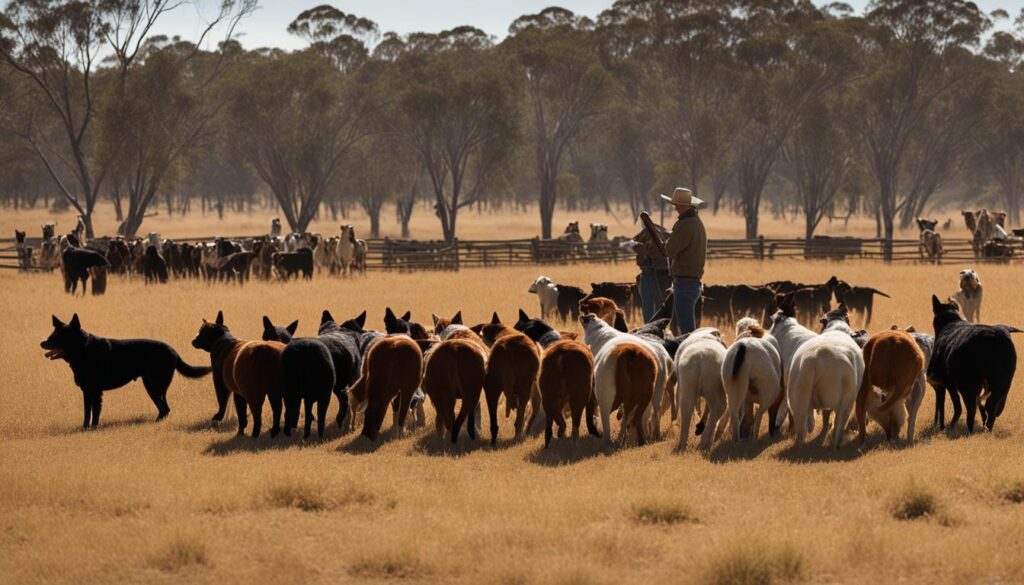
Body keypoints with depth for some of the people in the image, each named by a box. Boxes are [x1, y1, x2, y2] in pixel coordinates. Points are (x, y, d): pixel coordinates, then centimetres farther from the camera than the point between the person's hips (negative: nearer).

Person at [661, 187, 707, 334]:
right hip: (695, 282, 10)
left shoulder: (684, 226, -17)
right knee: (690, 329, 16)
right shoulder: (698, 223, 14)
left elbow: (669, 250, -12)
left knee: (687, 330, -9)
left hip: (684, 284, -10)